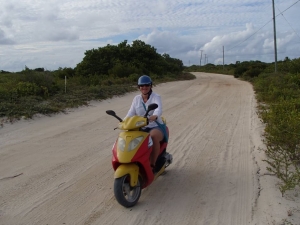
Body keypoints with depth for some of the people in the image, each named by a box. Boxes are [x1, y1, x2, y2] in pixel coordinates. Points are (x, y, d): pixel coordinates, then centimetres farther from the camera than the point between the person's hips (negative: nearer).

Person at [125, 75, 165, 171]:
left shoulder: (156, 97, -4)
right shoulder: (136, 99, 11)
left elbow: (159, 109, -25)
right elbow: (131, 113, 3)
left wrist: (154, 116, -48)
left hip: (155, 126, -4)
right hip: (140, 128, 5)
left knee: (154, 137, -38)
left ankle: (152, 165, -30)